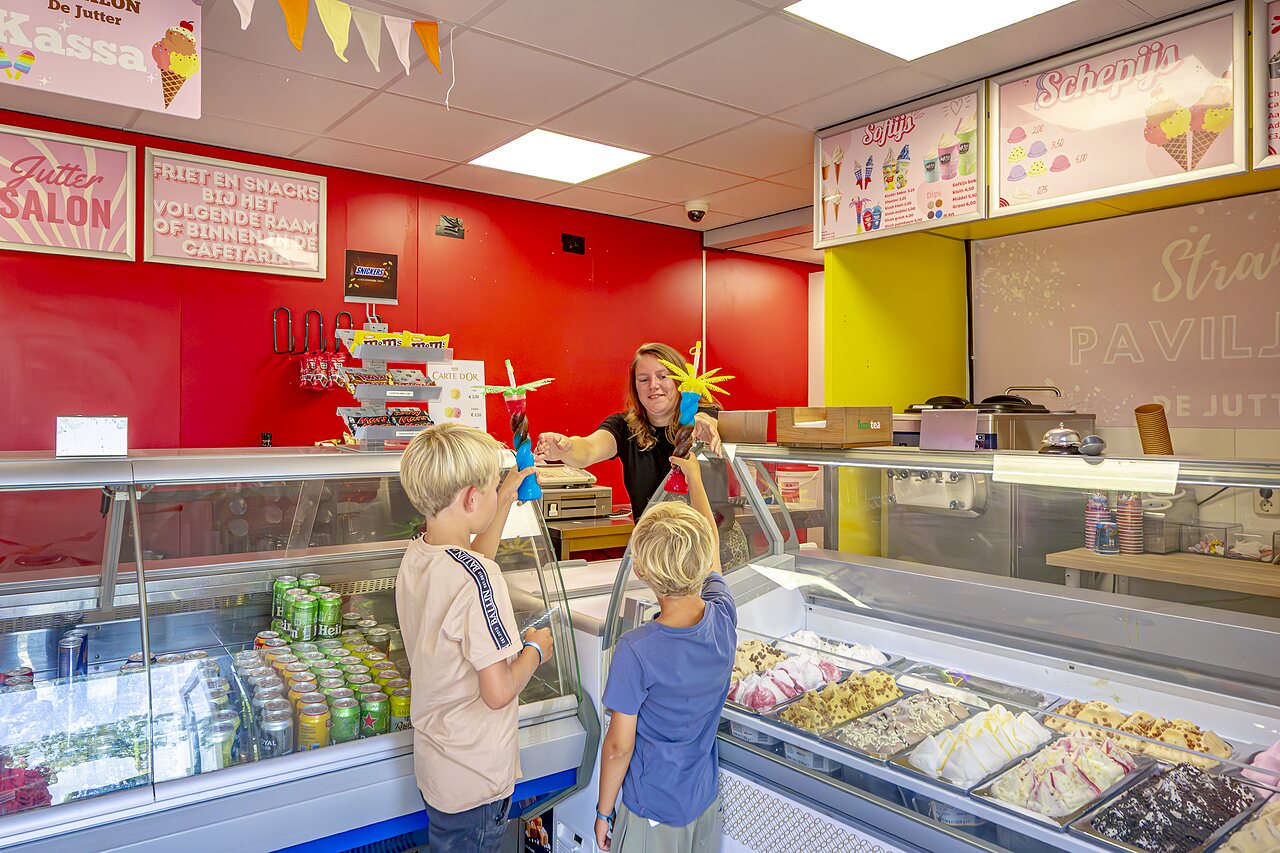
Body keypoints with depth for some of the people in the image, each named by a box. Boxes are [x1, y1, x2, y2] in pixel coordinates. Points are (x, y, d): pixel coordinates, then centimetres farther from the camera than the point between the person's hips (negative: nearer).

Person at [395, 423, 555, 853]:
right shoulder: (476, 579, -31)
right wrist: (535, 648, -9)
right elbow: (498, 691, -28)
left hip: (433, 757, 7)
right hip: (475, 778, -7)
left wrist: (506, 500, 17)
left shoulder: (415, 555, -4)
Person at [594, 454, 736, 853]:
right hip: (707, 801, 5)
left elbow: (618, 747, -19)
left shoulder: (636, 650, -30)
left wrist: (604, 811, -1)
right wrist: (694, 476, 15)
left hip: (652, 812, -5)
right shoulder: (723, 618, -17)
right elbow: (710, 543, 2)